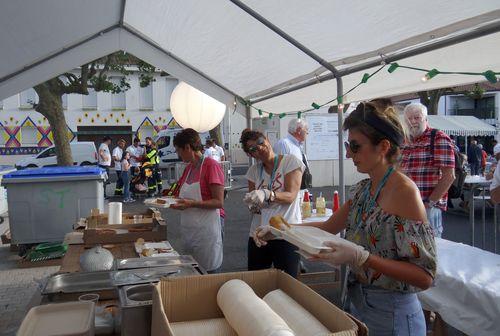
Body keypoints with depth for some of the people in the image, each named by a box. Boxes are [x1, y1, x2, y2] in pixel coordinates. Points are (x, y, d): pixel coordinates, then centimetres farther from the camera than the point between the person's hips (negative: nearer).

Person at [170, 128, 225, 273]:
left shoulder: (211, 165, -12)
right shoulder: (188, 168, 12)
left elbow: (219, 202, -17)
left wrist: (191, 204, -24)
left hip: (206, 230, -8)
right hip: (189, 229, 8)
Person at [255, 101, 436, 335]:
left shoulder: (404, 191, -22)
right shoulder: (363, 188, 2)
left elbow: (424, 277, -23)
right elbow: (329, 227, 12)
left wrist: (360, 256, -32)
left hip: (391, 315, -7)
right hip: (358, 303, 7)